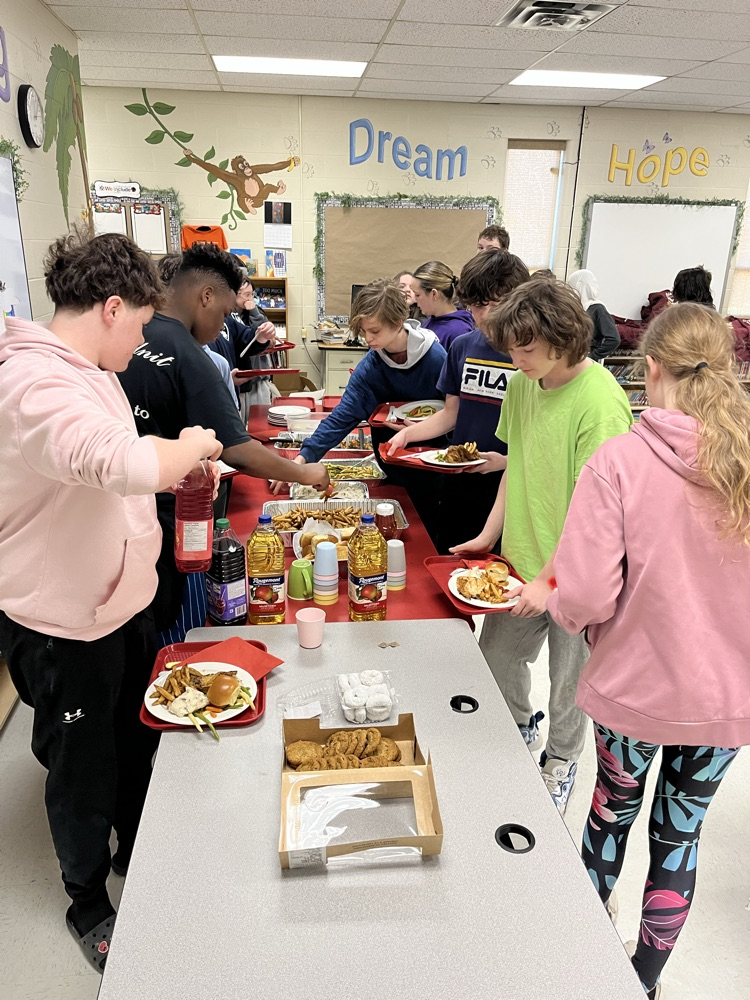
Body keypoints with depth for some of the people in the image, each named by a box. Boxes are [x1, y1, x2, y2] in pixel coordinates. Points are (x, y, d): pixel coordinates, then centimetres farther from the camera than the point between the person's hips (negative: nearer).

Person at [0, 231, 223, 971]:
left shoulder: (87, 371, 6)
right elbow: (128, 464, -42)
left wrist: (180, 460, 5)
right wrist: (192, 445, -23)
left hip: (123, 601, 9)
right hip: (64, 626, -9)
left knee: (138, 744, 25)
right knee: (83, 771, 14)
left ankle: (136, 857, 50)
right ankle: (88, 905, 40)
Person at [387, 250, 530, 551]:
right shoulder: (462, 347, 4)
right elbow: (451, 414, 10)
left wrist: (507, 461, -25)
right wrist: (408, 433, -5)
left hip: (508, 484, -5)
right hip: (457, 483, 5)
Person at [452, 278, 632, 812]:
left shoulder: (601, 403, -22)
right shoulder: (522, 384, 1)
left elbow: (595, 510, -21)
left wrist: (549, 579, -19)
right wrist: (489, 536, 8)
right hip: (521, 561, 6)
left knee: (569, 680, 15)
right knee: (496, 659, 19)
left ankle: (561, 762, 43)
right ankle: (521, 729, 50)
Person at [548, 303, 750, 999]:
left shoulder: (619, 462, -23)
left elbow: (585, 598, -26)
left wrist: (562, 607, -3)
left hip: (634, 687, -2)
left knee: (614, 810, 24)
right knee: (680, 832, 22)